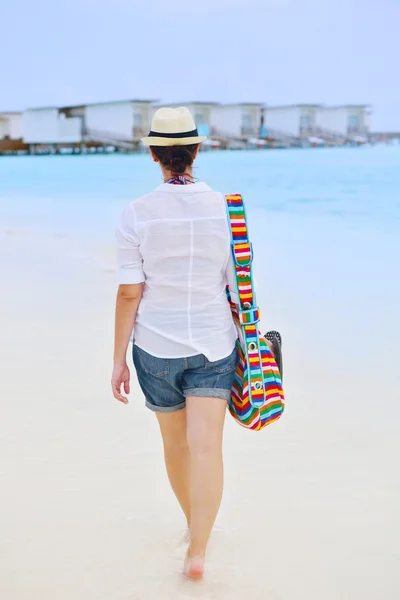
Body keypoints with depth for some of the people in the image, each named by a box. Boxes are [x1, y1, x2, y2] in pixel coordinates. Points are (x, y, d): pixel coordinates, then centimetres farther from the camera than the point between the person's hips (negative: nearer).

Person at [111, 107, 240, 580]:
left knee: (175, 443, 18)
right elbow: (240, 287, -2)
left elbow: (129, 294, -11)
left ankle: (194, 524, 39)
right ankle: (198, 550, -11)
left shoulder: (135, 216, -10)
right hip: (214, 345, 0)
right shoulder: (225, 209, -6)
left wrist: (118, 360, -3)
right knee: (206, 446, -3)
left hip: (156, 348, 1)